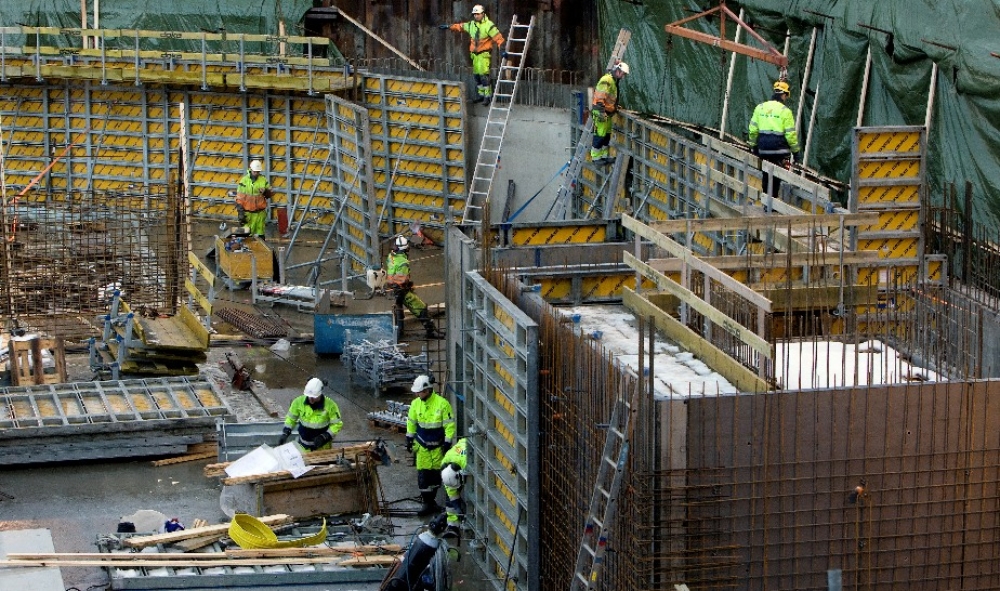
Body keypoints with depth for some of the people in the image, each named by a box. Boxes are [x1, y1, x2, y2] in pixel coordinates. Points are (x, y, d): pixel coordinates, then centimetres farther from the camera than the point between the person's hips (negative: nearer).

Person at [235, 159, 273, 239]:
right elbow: (239, 198, -6)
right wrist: (240, 212, -10)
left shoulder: (263, 180, 2)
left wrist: (265, 192, -14)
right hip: (248, 213, -3)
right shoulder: (244, 180, -7)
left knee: (260, 235, 10)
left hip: (260, 213, 3)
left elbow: (269, 195, 10)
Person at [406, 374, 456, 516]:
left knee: (436, 473, 7)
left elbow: (450, 425, -11)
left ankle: (430, 499, 23)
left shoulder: (442, 403, -17)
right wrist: (409, 439, 14)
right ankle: (427, 503, 6)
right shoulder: (415, 404, -3)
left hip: (438, 446, -3)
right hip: (422, 445, 3)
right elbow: (411, 422, 12)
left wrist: (447, 443, -12)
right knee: (423, 474, -1)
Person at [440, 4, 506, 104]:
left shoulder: (488, 25, -12)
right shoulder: (471, 24, 8)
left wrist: (502, 50, -22)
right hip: (475, 54, 7)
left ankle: (488, 95, -7)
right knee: (477, 74, 10)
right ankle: (481, 95, 21)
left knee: (483, 74, -14)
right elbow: (460, 26, 23)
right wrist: (448, 27, 23)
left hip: (484, 53, -7)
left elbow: (498, 37, -15)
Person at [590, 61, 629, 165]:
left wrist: (615, 107, 28)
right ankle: (595, 157, 1)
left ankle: (603, 155, 22)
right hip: (601, 113, -10)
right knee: (600, 135, -5)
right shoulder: (606, 80, -17)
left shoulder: (613, 81, 16)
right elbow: (600, 98, -24)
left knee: (607, 135, 14)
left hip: (608, 113, 10)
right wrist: (601, 112, -27)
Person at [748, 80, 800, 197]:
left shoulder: (760, 107, 6)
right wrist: (795, 150, 2)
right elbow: (791, 133, -7)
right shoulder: (785, 111, -7)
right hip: (779, 148, -4)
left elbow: (753, 129, 9)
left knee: (765, 175, 14)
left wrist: (752, 144, 20)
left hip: (763, 148, 4)